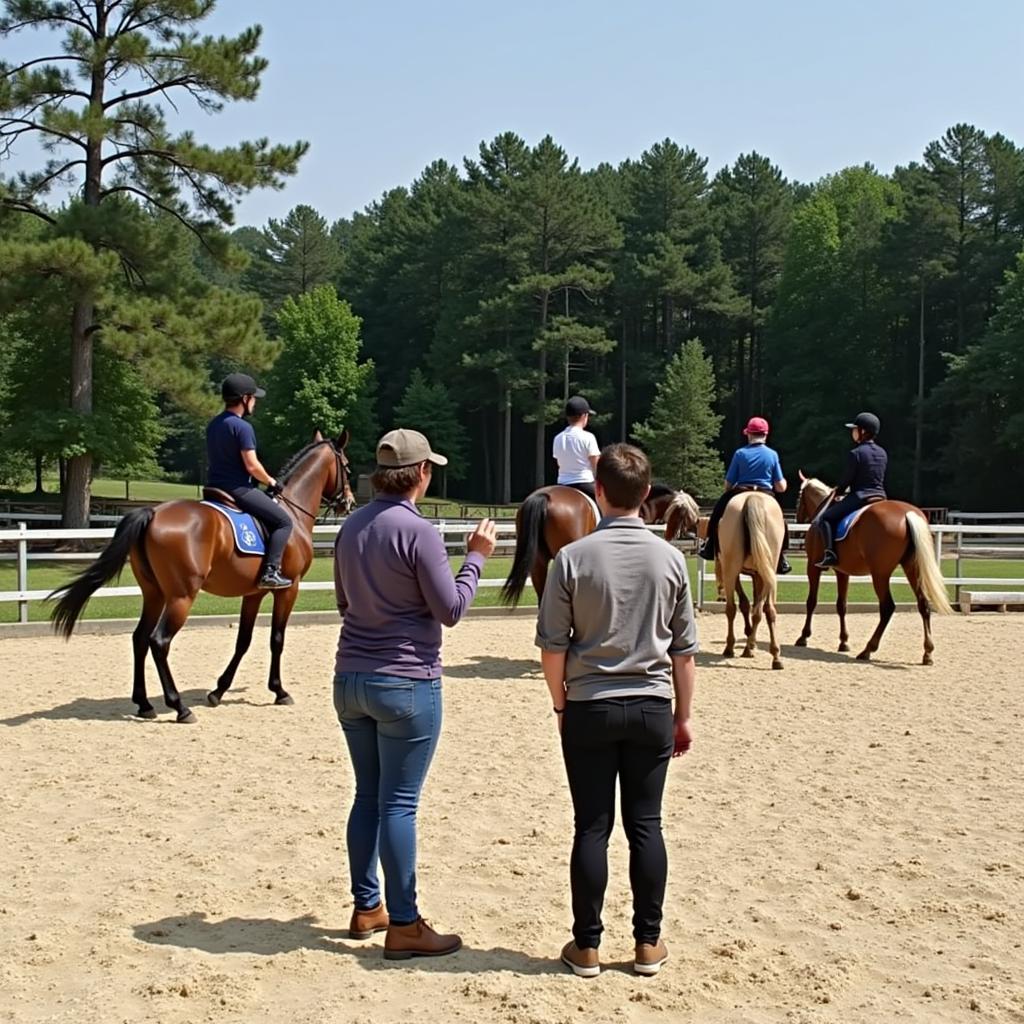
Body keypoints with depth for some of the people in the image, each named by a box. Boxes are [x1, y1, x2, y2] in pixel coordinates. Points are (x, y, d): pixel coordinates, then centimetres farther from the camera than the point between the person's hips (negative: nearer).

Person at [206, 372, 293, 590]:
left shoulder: (213, 424, 13)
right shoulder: (242, 427, -15)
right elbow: (252, 466, -19)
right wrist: (271, 482, -1)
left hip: (215, 487, 9)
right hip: (238, 489, -9)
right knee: (283, 520, -4)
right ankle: (270, 572, -14)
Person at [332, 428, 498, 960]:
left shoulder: (352, 526, 8)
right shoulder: (418, 531, -16)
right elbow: (451, 608, -11)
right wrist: (476, 557, 0)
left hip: (350, 678, 7)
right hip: (406, 682, -7)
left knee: (368, 796, 16)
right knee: (399, 804, -2)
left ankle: (366, 907, 25)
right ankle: (403, 925, 6)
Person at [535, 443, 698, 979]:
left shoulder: (573, 557, -10)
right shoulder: (670, 559, -3)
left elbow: (552, 645, -6)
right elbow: (684, 649, 3)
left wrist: (560, 705, 8)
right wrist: (683, 714, 12)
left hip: (589, 709, -2)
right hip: (651, 710, 2)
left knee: (592, 828, 5)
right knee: (645, 824, 10)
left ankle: (586, 945, 14)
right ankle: (648, 943, 18)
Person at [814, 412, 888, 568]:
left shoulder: (855, 454, -11)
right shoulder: (882, 453, 12)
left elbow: (847, 478, -8)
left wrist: (837, 492, 12)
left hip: (859, 497, -7)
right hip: (880, 496, 7)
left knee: (824, 518, -2)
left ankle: (830, 553, -16)